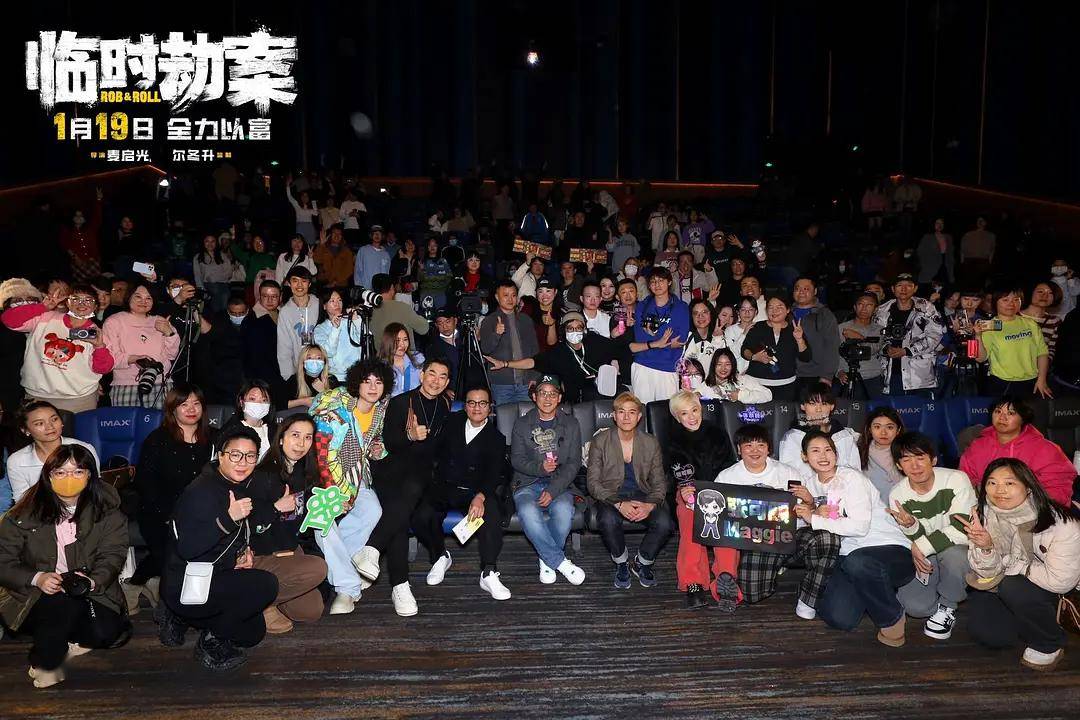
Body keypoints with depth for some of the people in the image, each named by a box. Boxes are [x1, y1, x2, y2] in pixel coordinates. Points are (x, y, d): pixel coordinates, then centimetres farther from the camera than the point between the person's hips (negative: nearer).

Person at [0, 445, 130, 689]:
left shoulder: (107, 511, 1)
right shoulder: (25, 515, 0)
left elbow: (112, 555, -5)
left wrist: (93, 581, -26)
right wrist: (37, 578, -21)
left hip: (91, 592, 1)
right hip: (33, 595, -1)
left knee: (106, 631, -27)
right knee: (65, 606, -34)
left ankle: (60, 642, 4)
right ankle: (43, 664, -6)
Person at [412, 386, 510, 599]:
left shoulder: (496, 438, 2)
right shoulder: (453, 422, 12)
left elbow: (493, 473, -13)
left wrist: (480, 497, -31)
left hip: (476, 491, -2)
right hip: (444, 487, 2)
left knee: (491, 514, -34)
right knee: (421, 517, -26)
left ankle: (489, 574, -29)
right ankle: (440, 557, 3)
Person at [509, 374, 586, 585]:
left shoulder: (570, 424, 8)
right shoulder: (522, 424, 9)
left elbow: (574, 463, 0)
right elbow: (516, 459, 3)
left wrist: (553, 490, -14)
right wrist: (540, 467, -18)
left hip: (559, 484, 0)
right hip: (527, 483, 0)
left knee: (563, 510, -34)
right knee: (528, 512, -34)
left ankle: (548, 558, -9)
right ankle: (561, 562, -20)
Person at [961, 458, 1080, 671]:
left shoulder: (1061, 523, -26)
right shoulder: (984, 517, -13)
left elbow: (1060, 580, -27)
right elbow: (988, 573, -10)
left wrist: (1009, 565, -19)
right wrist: (985, 548, -32)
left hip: (1050, 592, -4)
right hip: (1000, 587, 4)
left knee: (1013, 588, -32)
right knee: (986, 632, -17)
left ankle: (1050, 646, -4)